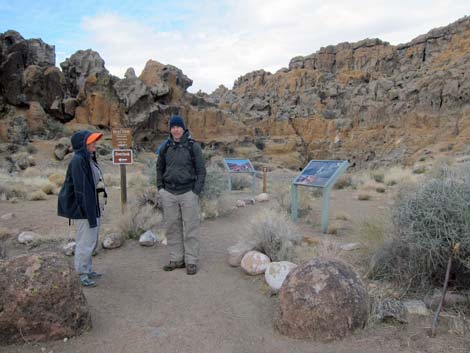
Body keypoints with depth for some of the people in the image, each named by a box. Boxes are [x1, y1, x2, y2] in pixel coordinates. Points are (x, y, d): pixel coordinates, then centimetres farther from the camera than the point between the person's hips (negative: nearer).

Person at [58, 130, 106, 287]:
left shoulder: (89, 159, 10)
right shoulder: (78, 160, -17)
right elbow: (81, 188, -22)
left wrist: (96, 211, 16)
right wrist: (89, 213, -22)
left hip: (93, 206, 10)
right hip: (84, 208, -10)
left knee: (92, 241, 19)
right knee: (85, 242, 0)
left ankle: (88, 269, 33)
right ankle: (82, 274, 14)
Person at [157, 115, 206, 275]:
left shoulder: (193, 146, -4)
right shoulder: (165, 147, 7)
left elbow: (201, 170, -3)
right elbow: (160, 168, 18)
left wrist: (196, 191, -10)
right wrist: (160, 187, 8)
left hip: (188, 193, -4)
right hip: (169, 193, 4)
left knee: (191, 228, 1)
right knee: (172, 227, 10)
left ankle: (191, 261, 11)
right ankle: (176, 259, 23)